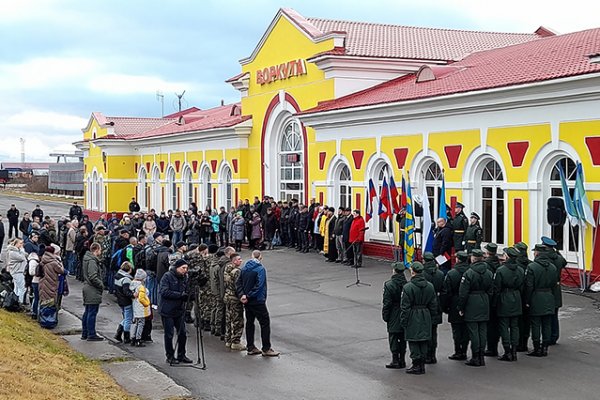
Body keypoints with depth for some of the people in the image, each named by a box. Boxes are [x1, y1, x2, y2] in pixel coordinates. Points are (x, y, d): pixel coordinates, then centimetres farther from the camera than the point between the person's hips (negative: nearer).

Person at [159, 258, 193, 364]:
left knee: (182, 333, 7)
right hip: (167, 311, -6)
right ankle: (170, 356, 14)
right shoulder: (167, 276, -11)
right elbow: (164, 292, -20)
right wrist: (180, 295, -21)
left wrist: (186, 296, -10)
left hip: (179, 310, 6)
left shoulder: (184, 278, 9)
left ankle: (181, 355, 20)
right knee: (169, 334, 1)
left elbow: (186, 293, 14)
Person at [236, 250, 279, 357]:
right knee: (265, 323, 1)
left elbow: (238, 283, 2)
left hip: (247, 302, 7)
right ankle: (266, 349, 1)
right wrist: (248, 296, -17)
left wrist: (242, 295, -7)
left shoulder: (244, 268, 6)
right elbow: (259, 285, -23)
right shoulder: (260, 269, -14)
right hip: (257, 301, -7)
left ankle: (250, 348, 18)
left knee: (249, 322, 14)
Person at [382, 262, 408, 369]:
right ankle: (402, 360, 18)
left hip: (394, 317, -4)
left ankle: (395, 360, 4)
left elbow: (387, 303, -13)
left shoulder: (389, 285, -15)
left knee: (393, 338, 4)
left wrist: (385, 316, -3)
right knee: (403, 338, 13)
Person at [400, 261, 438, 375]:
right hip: (426, 317, 6)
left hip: (413, 318, -6)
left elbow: (405, 307, -13)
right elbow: (433, 305, 9)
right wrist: (432, 317, 18)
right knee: (423, 341, 13)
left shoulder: (408, 287, -14)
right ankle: (422, 365, 18)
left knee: (413, 342, 2)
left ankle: (416, 366, 3)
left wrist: (403, 321, -6)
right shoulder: (430, 286, 4)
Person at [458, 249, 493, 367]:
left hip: (472, 305, -6)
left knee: (473, 331, -2)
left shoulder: (469, 273, -14)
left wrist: (461, 308, -6)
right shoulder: (489, 273, 6)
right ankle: (481, 356, 15)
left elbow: (463, 293, -13)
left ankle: (475, 358, 1)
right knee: (483, 331, 10)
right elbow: (490, 291, 11)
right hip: (484, 306, 6)